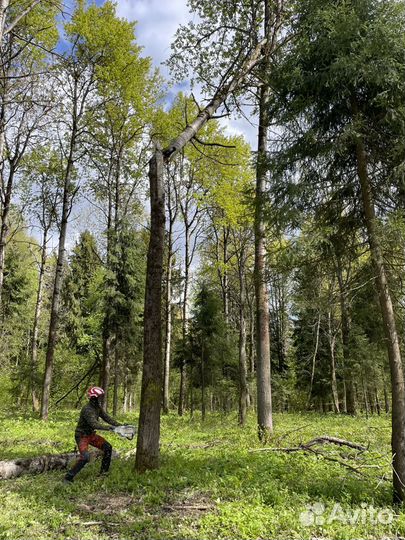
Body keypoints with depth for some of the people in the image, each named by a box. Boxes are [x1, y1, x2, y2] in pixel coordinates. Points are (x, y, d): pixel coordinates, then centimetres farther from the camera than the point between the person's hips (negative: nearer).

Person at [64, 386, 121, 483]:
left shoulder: (98, 407, 0)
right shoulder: (87, 410, -28)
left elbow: (106, 417, 2)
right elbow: (95, 424, -36)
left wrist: (119, 425, -7)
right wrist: (109, 428, -41)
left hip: (91, 434, 9)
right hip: (82, 436, -9)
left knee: (107, 447, 3)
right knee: (85, 457, -24)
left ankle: (104, 471, 17)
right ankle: (68, 477, -8)